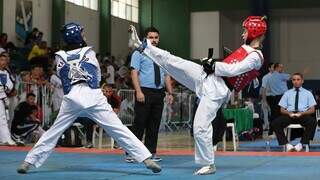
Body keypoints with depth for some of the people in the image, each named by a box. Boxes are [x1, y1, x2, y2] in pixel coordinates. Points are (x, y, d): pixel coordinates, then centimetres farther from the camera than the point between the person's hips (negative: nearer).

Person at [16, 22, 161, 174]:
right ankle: (147, 159, -8)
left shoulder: (60, 57, 10)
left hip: (71, 98, 2)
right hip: (93, 95, -2)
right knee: (119, 130, -3)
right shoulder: (89, 52, 8)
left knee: (53, 132, 14)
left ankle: (28, 162, 12)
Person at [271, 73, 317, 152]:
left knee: (313, 122, -36)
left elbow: (312, 110, 8)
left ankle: (301, 144, -31)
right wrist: (289, 113, -9)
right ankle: (286, 144, -28)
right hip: (289, 115, 1)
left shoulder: (308, 93, 17)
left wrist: (301, 113, -12)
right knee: (275, 123, -28)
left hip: (303, 115, -1)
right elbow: (282, 110, 15)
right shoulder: (287, 93, 20)